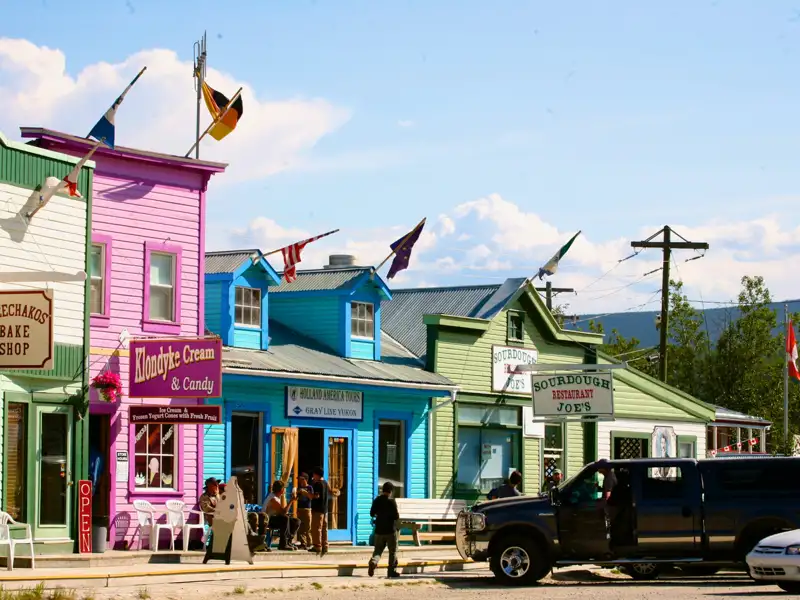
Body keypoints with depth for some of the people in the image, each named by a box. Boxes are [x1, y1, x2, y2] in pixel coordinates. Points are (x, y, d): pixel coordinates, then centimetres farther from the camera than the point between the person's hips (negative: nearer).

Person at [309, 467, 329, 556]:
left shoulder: (317, 484, -13)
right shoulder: (325, 483, 13)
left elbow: (316, 496, -21)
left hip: (317, 509, -9)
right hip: (325, 509, 9)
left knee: (316, 528, -6)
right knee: (324, 529, 10)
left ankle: (317, 547, -8)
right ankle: (325, 547, 10)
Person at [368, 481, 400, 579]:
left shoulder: (376, 500, 2)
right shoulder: (391, 501, -13)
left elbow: (372, 514, 10)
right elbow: (396, 516, -16)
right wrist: (398, 516, 7)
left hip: (379, 530, 4)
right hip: (391, 530, -4)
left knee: (378, 549, 10)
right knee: (393, 551, 8)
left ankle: (373, 561, -21)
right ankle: (392, 571, 9)